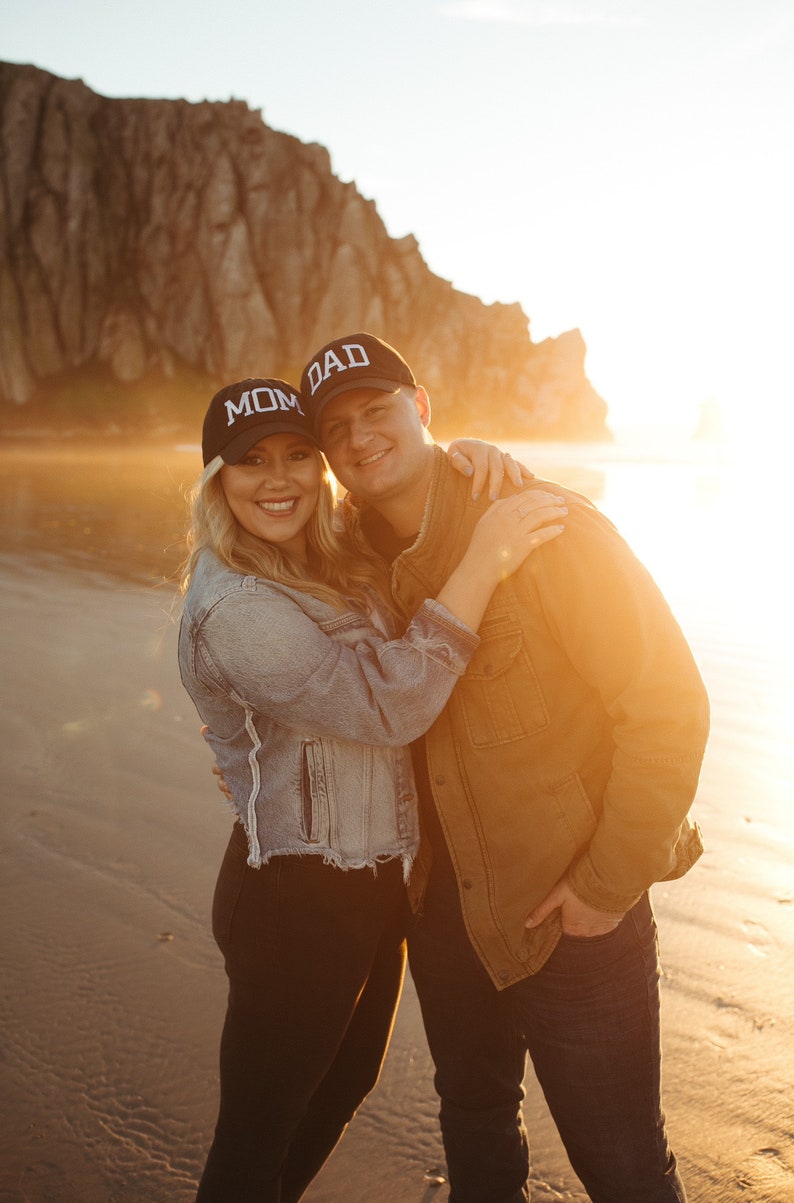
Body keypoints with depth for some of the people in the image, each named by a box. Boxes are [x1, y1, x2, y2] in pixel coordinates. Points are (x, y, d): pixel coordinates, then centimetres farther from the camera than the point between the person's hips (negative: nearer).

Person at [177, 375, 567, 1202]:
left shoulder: (335, 568, 4)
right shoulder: (230, 609, -25)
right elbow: (390, 704, -30)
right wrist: (483, 562, -31)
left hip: (375, 880, 9)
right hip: (296, 903, -9)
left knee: (347, 1080, 28)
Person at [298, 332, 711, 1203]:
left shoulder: (547, 528, -21)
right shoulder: (356, 554, -1)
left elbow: (668, 703, -20)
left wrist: (610, 882, -18)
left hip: (571, 911, -6)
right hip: (444, 908, 6)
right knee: (473, 1129, 26)